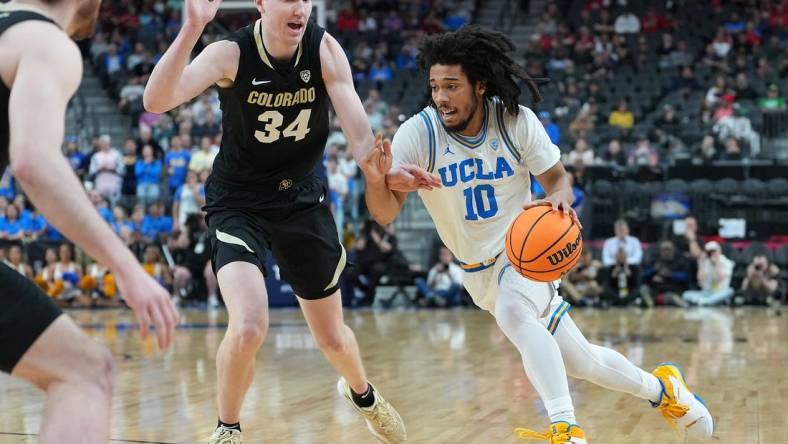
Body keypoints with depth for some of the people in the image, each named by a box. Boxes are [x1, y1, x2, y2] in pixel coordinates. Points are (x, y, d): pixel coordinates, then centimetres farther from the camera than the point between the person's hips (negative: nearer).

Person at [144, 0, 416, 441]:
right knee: (249, 327, -24)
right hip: (239, 203, -3)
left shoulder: (325, 49, -15)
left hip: (304, 200, 3)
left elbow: (358, 130, -23)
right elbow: (156, 102, -36)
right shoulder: (231, 54, -21)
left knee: (332, 337, 15)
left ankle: (362, 393, 50)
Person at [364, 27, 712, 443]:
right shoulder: (418, 133, -18)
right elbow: (384, 214, -24)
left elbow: (557, 179, -5)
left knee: (512, 311, -37)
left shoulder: (516, 121, -16)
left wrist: (559, 197, -31)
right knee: (583, 362, 11)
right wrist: (377, 180, -48)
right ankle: (661, 388, 37)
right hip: (479, 268, 2)